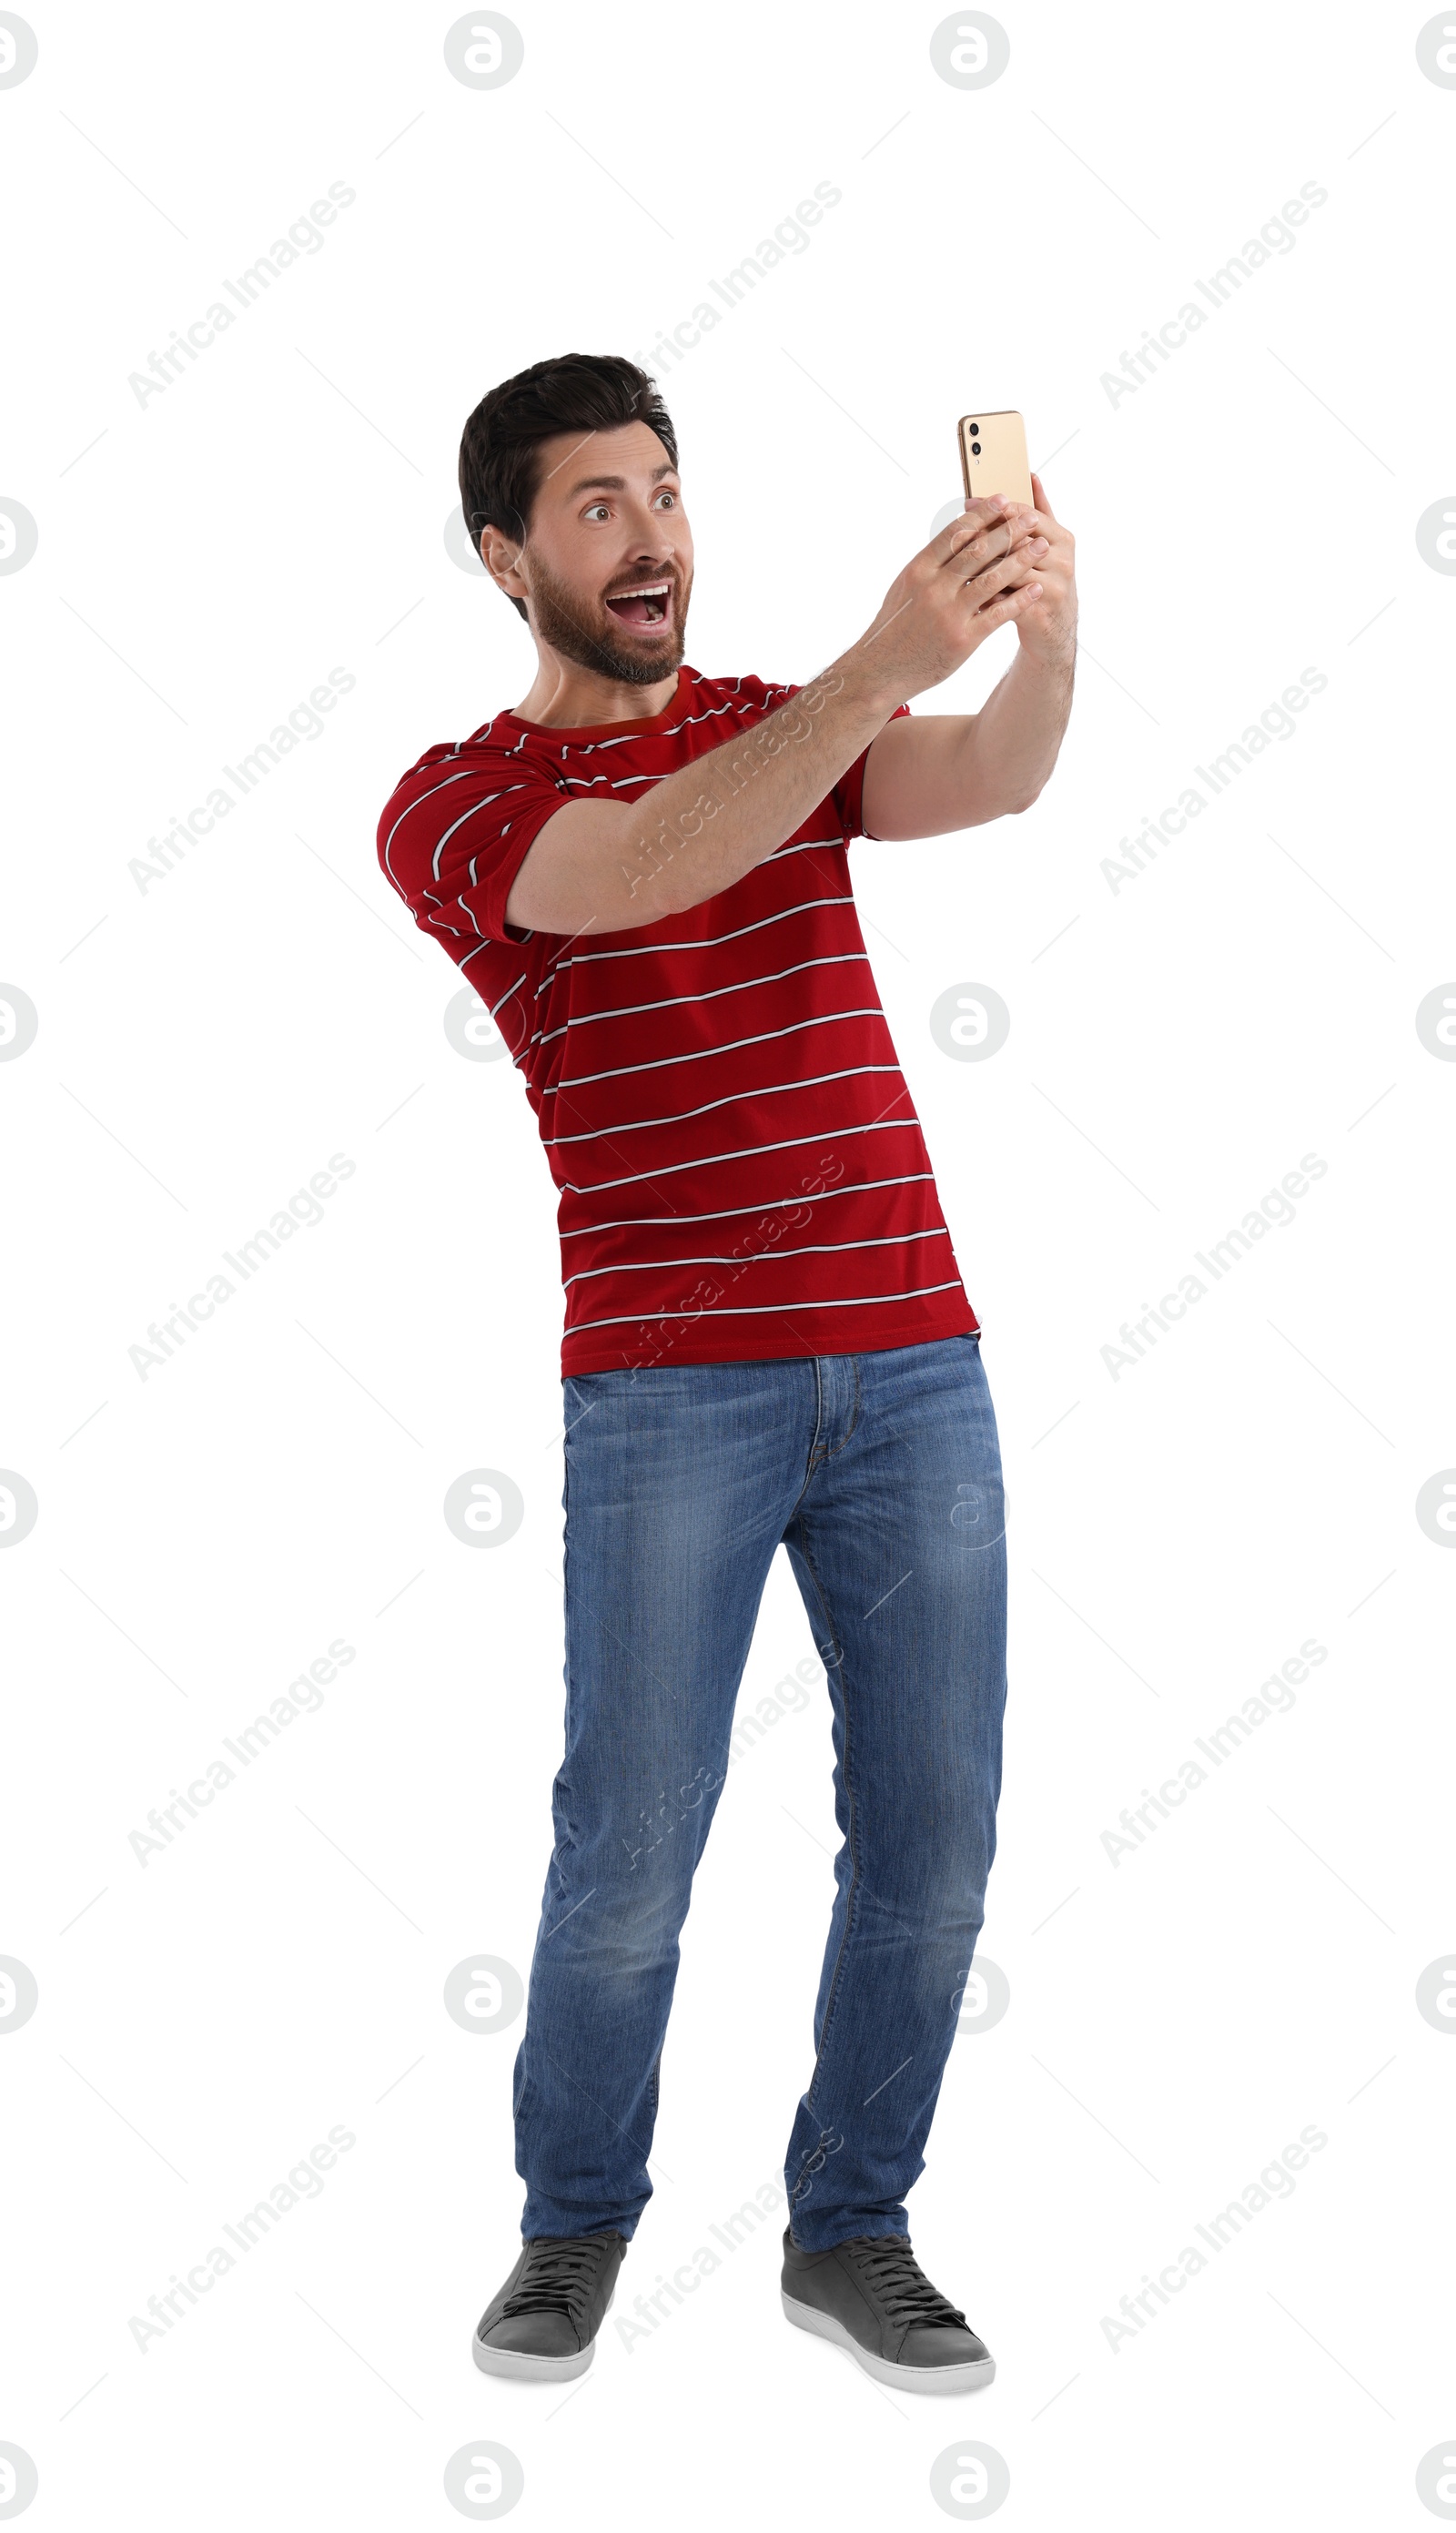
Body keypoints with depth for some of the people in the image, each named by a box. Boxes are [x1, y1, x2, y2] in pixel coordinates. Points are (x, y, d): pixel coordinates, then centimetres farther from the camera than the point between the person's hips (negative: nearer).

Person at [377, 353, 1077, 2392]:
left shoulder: (788, 731, 14)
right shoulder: (453, 807, 1)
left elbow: (991, 781, -8)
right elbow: (648, 871, -21)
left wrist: (1046, 635, -30)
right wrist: (883, 659, -32)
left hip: (915, 1359, 4)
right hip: (670, 1389, -3)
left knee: (931, 1833, 4)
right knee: (632, 1848, -2)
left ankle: (851, 2226, 23)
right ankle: (576, 2220, 22)